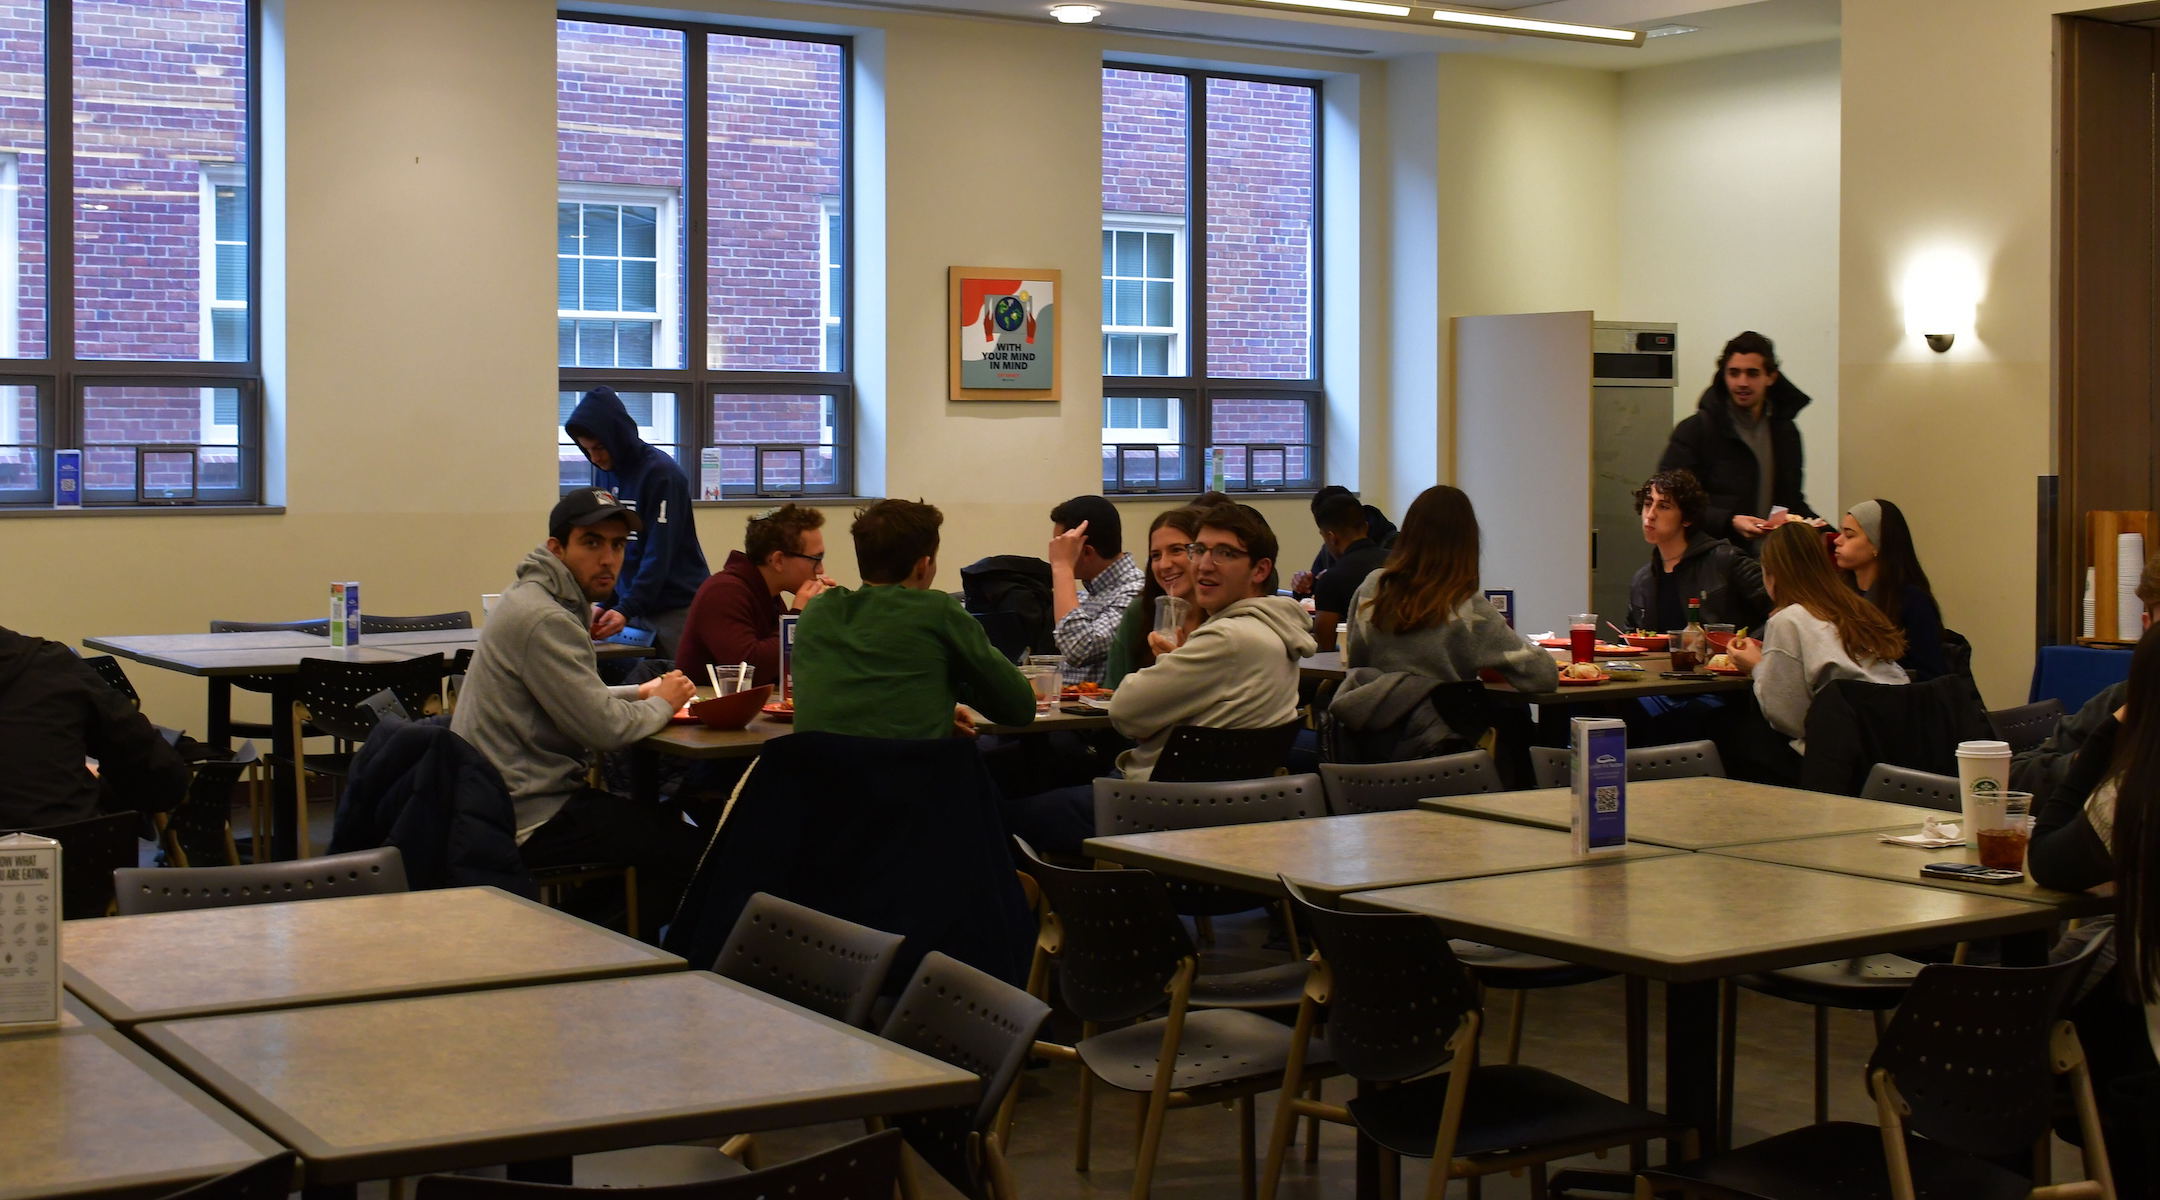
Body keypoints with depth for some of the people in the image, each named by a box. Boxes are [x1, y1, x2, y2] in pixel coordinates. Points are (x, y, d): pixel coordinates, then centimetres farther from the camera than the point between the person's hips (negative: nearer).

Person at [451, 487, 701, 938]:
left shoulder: (532, 599, 13)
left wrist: (641, 693, 9)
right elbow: (606, 727, -22)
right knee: (689, 848, -10)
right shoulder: (544, 619, -21)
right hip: (530, 819, -11)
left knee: (666, 821, 21)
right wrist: (663, 704, -3)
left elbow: (579, 698, 25)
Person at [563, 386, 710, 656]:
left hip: (677, 610, -6)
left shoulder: (661, 473, -13)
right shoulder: (604, 473, 8)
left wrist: (625, 610, -25)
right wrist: (604, 604, 4)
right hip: (633, 607, 6)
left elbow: (659, 555, -19)